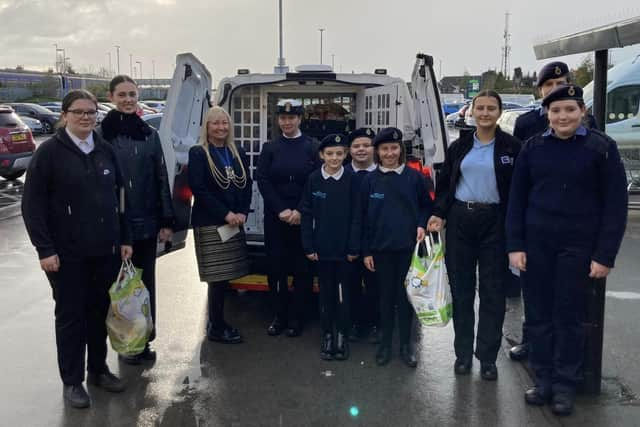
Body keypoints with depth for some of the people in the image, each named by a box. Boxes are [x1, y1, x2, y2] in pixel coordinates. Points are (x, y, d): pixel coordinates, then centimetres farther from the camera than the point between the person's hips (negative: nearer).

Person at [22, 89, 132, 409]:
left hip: (105, 250, 4)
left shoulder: (105, 150, 7)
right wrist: (45, 249, -14)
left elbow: (119, 197, 12)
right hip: (67, 254, -4)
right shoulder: (49, 151, -7)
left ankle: (98, 369, 30)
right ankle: (72, 381, 18)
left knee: (100, 311, 13)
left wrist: (124, 239, 8)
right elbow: (32, 204, -9)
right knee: (71, 315, 5)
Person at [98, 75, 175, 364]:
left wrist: (167, 221, 1)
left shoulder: (149, 134, 5)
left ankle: (144, 339, 24)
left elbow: (162, 178, 5)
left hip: (147, 222, 3)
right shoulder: (101, 134, -4)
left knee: (146, 282, 11)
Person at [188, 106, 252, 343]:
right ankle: (216, 329, 8)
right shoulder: (198, 154, -4)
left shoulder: (238, 153, 13)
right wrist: (226, 214, -14)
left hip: (235, 223, 6)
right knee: (219, 276, -4)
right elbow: (198, 189, -12)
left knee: (225, 275, 7)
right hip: (209, 223, -6)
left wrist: (242, 213, -4)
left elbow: (247, 185, 12)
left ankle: (216, 322, 21)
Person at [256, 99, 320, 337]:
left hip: (303, 218, -1)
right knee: (276, 267, 4)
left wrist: (300, 212, -13)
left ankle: (296, 318, 15)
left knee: (302, 268, 3)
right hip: (275, 217, 2)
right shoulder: (270, 148, 7)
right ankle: (280, 316, 18)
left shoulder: (311, 148, 1)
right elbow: (263, 181, 1)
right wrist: (281, 210, -10)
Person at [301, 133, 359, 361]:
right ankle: (327, 335, 21)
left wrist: (354, 247, -6)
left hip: (344, 247, -1)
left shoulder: (351, 179, -4)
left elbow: (356, 215, -3)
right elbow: (306, 214, 2)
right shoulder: (314, 179, 0)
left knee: (343, 291, 5)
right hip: (322, 247, 1)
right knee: (326, 291, 10)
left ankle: (342, 335, 19)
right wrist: (308, 246, -2)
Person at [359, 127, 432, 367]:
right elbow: (363, 217, 3)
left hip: (408, 247, 0)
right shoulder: (370, 180, 0)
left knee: (405, 295, 6)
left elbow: (426, 206, 10)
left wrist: (422, 225, -10)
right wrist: (365, 251, 1)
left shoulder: (414, 177, -1)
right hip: (381, 248, 1)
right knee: (385, 295, 9)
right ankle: (385, 343, 21)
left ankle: (406, 344, 19)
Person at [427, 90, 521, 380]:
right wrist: (439, 214, -6)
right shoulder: (459, 146, 7)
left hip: (494, 222, -2)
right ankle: (463, 352, 19)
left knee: (492, 291, 3)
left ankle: (487, 356, 14)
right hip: (460, 220, 3)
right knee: (461, 288, 7)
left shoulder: (511, 147, -1)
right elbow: (445, 183, 9)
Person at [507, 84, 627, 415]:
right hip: (535, 244, 3)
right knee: (538, 314, 9)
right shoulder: (533, 147, 3)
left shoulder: (602, 147, -5)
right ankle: (543, 380, 23)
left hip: (577, 246, -3)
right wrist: (515, 245, -1)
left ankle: (565, 386, 19)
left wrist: (605, 255, -10)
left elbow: (615, 204, -6)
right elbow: (516, 199, 5)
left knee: (568, 316, 5)